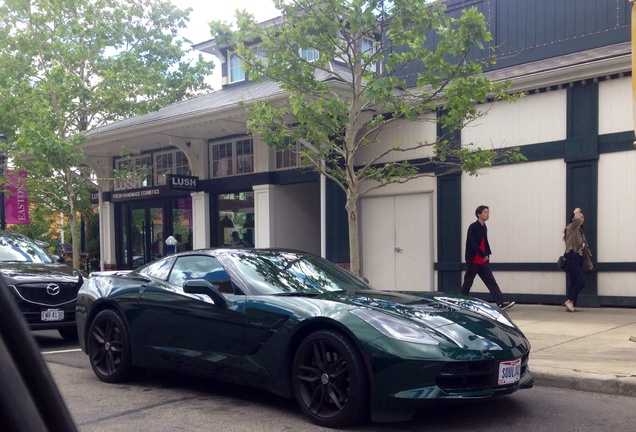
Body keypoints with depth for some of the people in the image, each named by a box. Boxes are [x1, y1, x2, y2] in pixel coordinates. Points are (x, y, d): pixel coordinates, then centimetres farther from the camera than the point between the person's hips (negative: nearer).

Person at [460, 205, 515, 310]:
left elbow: (485, 243, 15)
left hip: (483, 261, 7)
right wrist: (483, 255, -24)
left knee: (492, 282, -1)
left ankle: (501, 303, -6)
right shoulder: (473, 227, -12)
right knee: (467, 283, 2)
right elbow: (473, 243, -19)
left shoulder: (484, 228, 11)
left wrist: (487, 254, 2)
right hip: (473, 260, -7)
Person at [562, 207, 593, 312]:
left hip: (578, 259, 9)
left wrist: (588, 261, 19)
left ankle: (570, 305, 10)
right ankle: (569, 300, -7)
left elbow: (584, 248, 21)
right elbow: (577, 220, -28)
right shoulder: (571, 228, -5)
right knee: (581, 281, -17)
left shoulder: (580, 231, 20)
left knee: (574, 282, 7)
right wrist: (576, 212, -8)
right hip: (572, 258, -9)